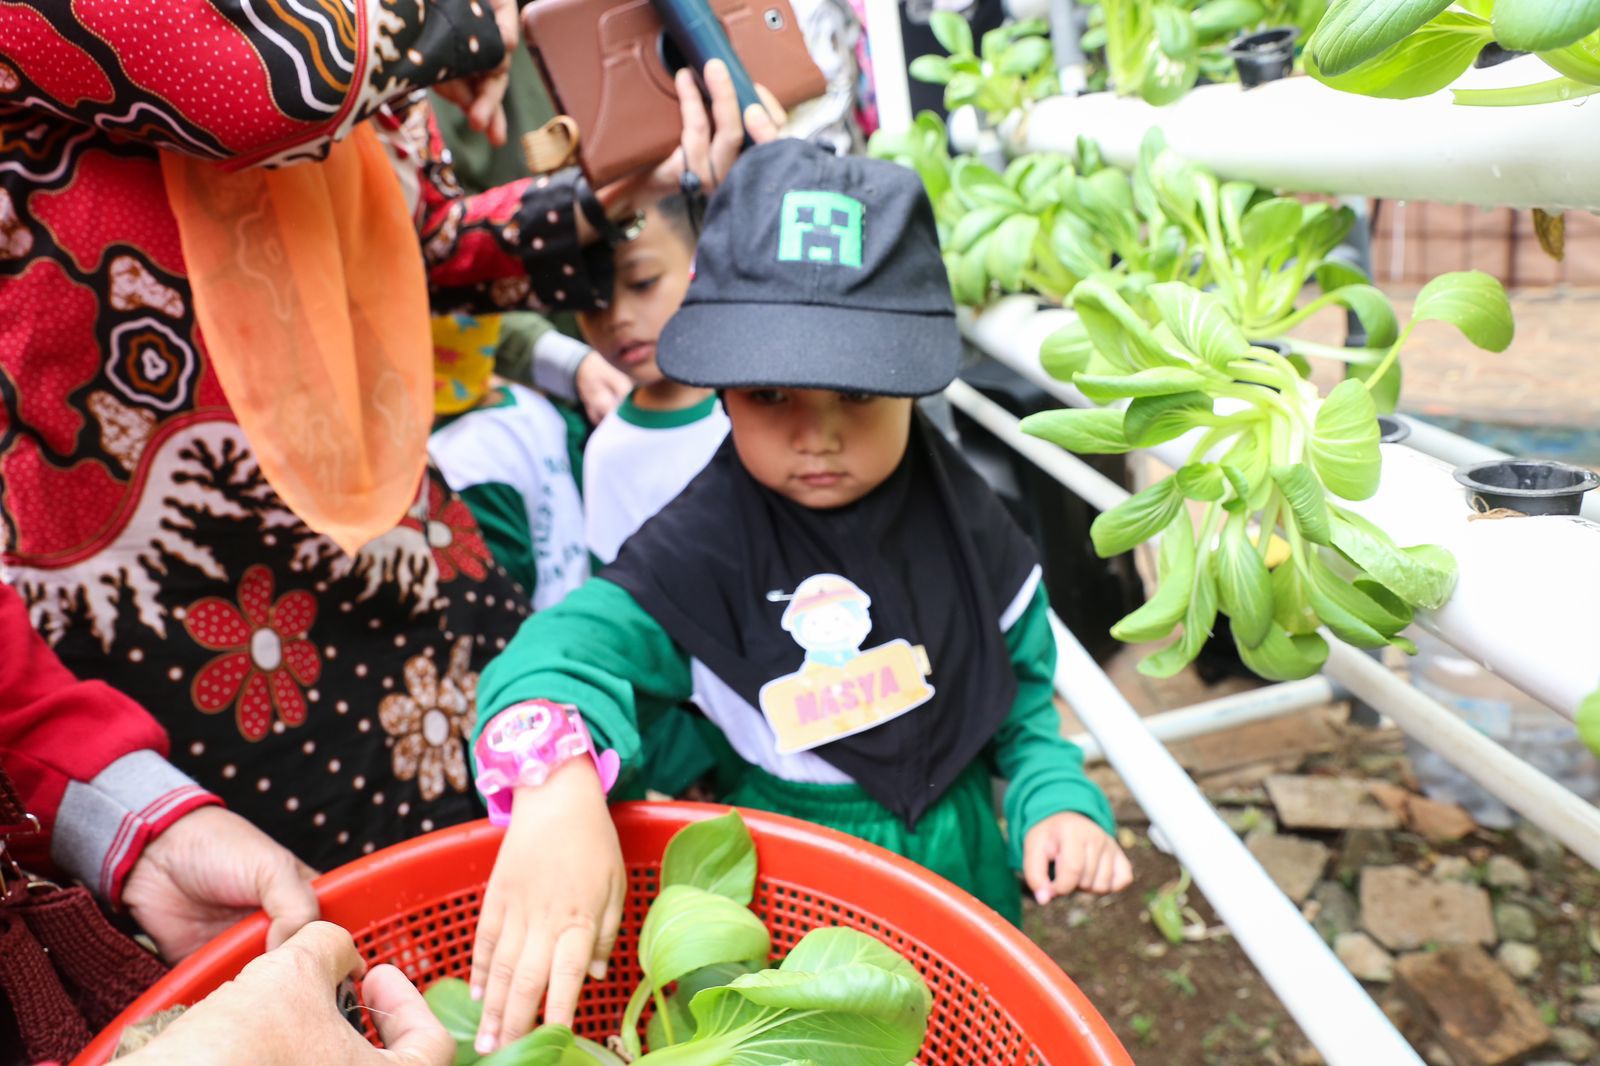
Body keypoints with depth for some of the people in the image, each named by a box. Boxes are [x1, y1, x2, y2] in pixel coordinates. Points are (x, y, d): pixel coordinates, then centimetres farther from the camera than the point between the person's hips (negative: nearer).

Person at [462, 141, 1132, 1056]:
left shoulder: (959, 514, -9)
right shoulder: (709, 543, -22)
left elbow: (1025, 683, 3)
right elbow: (586, 640, -34)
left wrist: (1059, 799, -10)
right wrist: (558, 783, -54)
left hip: (960, 869, 4)